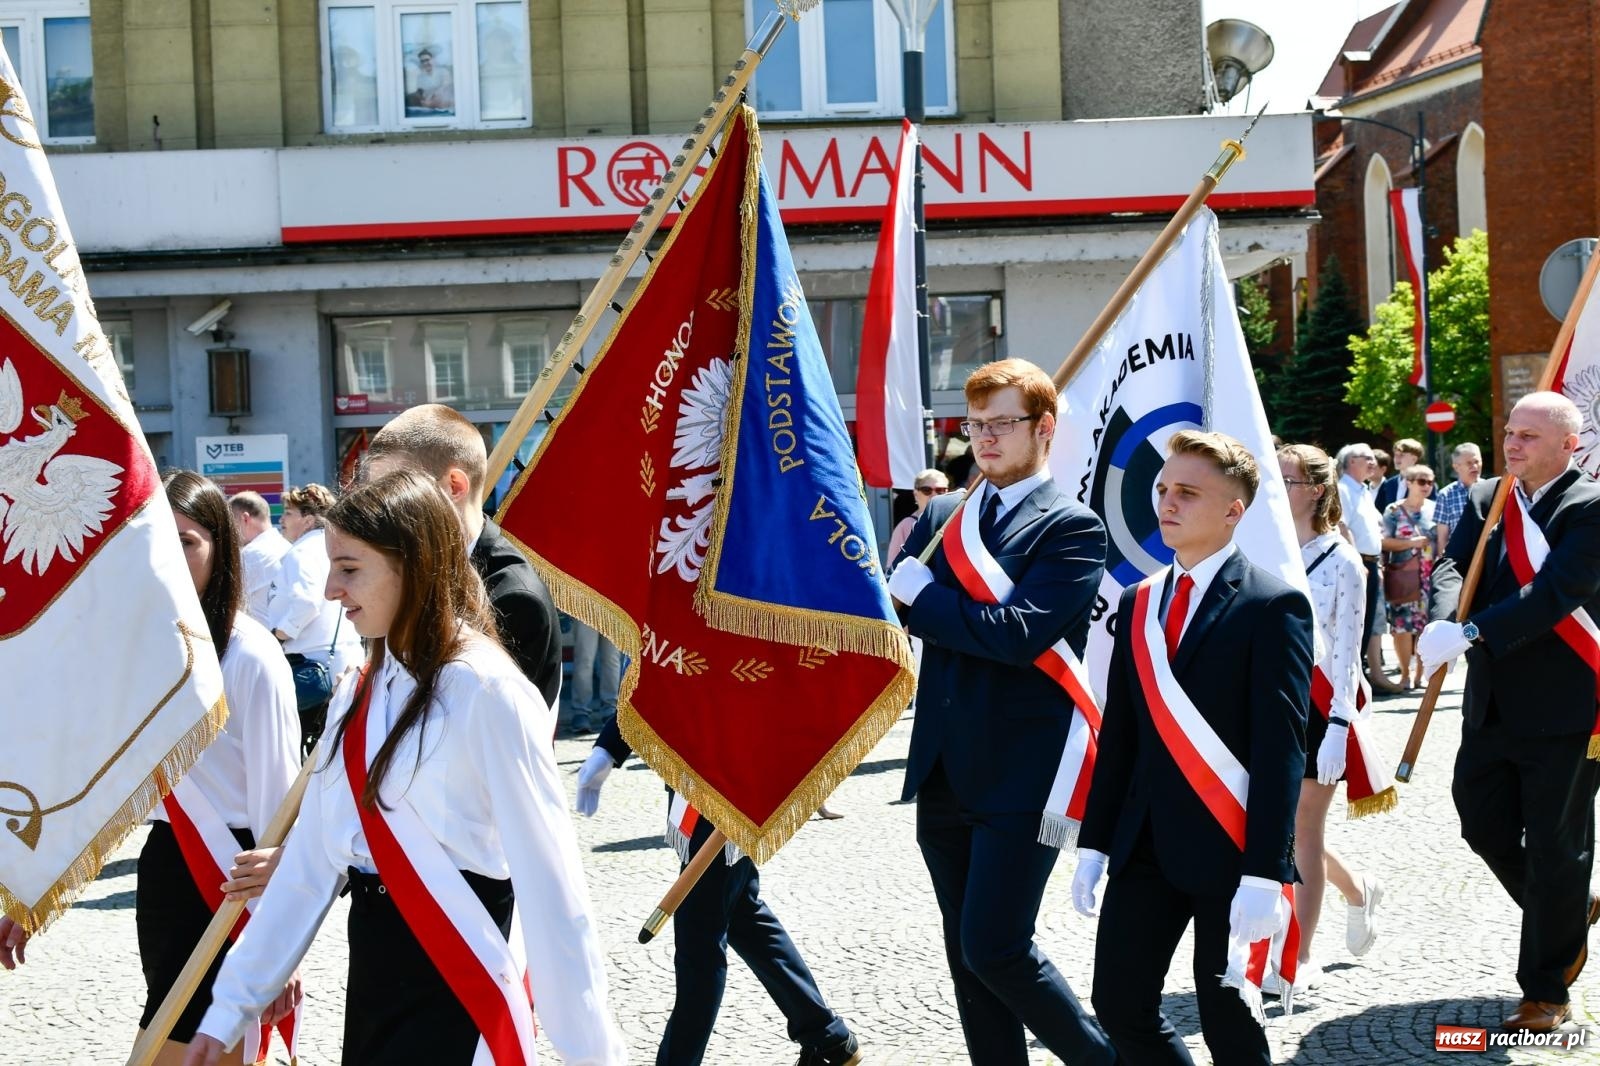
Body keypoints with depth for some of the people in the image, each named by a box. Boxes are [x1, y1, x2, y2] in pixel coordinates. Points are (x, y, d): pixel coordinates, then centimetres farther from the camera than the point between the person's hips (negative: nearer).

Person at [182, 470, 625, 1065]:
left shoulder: (485, 691, -16)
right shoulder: (360, 692, 8)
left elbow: (547, 872, -18)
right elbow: (311, 857, 9)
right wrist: (230, 1005, 9)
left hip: (456, 981, -7)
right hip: (370, 967, 7)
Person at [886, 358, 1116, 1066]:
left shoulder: (1072, 527, -8)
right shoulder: (942, 515, 12)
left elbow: (1019, 633, -21)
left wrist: (920, 595, -12)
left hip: (1020, 776, -7)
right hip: (944, 772, 7)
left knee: (995, 949, -8)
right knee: (966, 952, 12)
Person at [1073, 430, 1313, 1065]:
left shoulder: (1273, 605, -9)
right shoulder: (1138, 604, 11)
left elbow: (1280, 748, -14)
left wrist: (1263, 873, -19)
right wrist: (1094, 844, 10)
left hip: (1228, 850, -6)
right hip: (1144, 845, 6)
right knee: (1119, 1006, 5)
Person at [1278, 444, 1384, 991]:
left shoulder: (1342, 561, -8)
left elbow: (1347, 650, -9)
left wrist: (1338, 726, -15)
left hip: (1318, 705, -5)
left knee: (1303, 828, -1)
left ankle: (1300, 957, 9)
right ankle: (1357, 889, 37)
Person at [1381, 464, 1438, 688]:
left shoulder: (1435, 509, 10)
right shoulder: (1394, 511, 0)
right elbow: (1384, 542, -6)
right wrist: (1412, 543, -14)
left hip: (1430, 576, 3)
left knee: (1426, 624, 1)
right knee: (1402, 624, -4)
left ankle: (1421, 673, 11)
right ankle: (1405, 674, 6)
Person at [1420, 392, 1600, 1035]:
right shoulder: (1484, 499, 8)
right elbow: (1453, 566, -4)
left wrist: (1471, 633, -31)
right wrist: (1446, 620, -26)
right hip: (1492, 706, 6)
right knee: (1485, 827, 13)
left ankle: (1546, 992, 15)